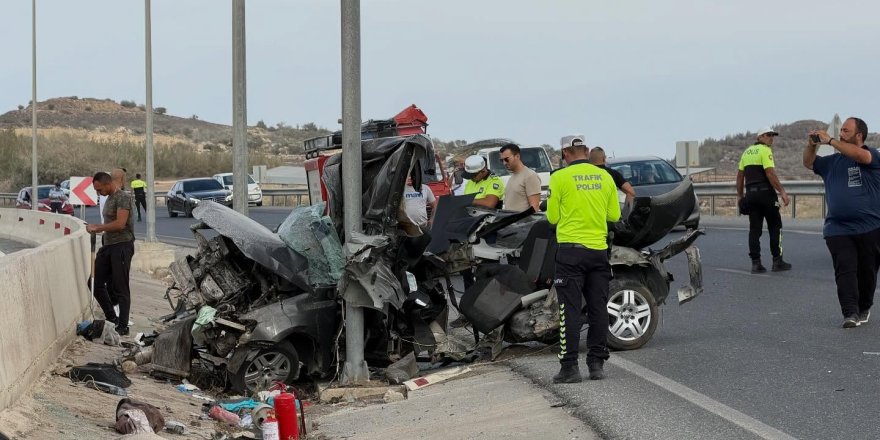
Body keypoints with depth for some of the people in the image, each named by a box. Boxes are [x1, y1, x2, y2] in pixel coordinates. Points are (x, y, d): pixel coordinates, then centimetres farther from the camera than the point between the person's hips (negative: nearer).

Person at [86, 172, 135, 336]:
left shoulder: (123, 197, -11)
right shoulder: (109, 199, 17)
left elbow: (120, 224, -20)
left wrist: (98, 227, -13)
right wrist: (96, 229, 6)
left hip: (122, 245, -9)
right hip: (108, 245, 9)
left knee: (120, 288, -4)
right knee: (97, 284, 8)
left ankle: (123, 326, 3)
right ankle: (112, 319, 19)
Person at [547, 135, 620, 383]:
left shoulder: (560, 178, -7)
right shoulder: (605, 176, 5)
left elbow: (552, 217, -2)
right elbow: (614, 215, 9)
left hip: (571, 249, -4)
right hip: (599, 250, 4)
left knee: (570, 309, -2)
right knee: (598, 309, 10)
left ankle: (570, 367, -3)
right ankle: (597, 363, 13)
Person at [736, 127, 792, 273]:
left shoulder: (747, 152, 15)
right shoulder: (765, 150, -7)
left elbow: (740, 175, 17)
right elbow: (770, 173, -18)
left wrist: (740, 195, 22)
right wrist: (782, 191, -18)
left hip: (750, 194, 6)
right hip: (765, 193, -6)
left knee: (754, 229, 5)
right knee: (775, 227, 4)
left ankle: (756, 263, 1)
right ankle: (777, 261, 4)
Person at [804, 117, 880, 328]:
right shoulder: (833, 161, 16)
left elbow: (859, 155, -22)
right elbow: (809, 163, 24)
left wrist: (829, 141, -19)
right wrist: (811, 145, 4)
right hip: (838, 229, 3)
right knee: (845, 270, -11)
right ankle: (850, 314, -16)